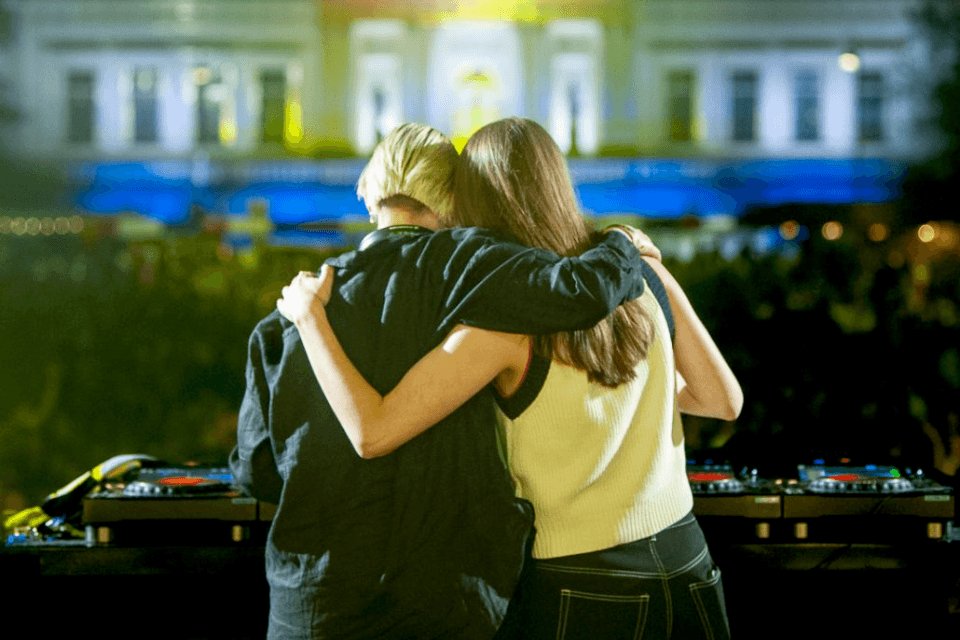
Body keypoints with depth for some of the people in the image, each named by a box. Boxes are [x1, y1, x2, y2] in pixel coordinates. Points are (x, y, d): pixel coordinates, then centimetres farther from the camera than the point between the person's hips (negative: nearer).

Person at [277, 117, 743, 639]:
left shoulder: (504, 321, -17)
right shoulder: (643, 274, -3)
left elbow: (372, 432, -22)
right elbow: (725, 400, 4)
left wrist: (310, 314, -11)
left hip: (581, 594, -4)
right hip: (689, 570, 5)